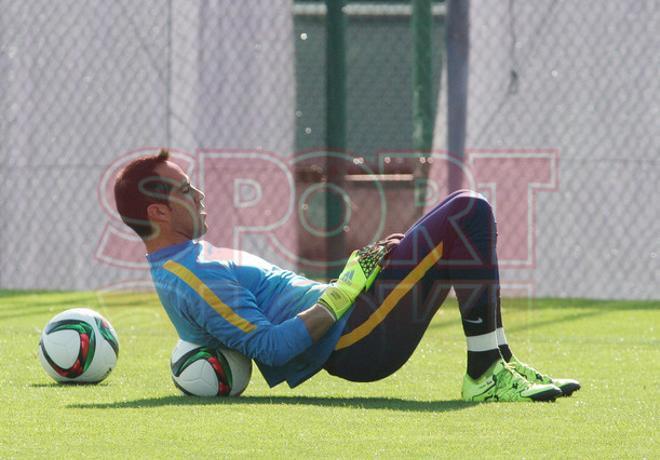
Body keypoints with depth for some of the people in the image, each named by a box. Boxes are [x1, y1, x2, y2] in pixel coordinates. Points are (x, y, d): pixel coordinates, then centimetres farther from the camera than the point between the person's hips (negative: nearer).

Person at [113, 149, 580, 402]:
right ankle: (486, 374, -14)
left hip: (348, 338, 11)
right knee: (468, 214, -15)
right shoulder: (193, 279, -18)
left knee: (466, 219, 23)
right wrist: (345, 291, -19)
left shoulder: (187, 263, 16)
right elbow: (270, 346, -24)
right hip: (360, 339, -11)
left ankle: (501, 361, 15)